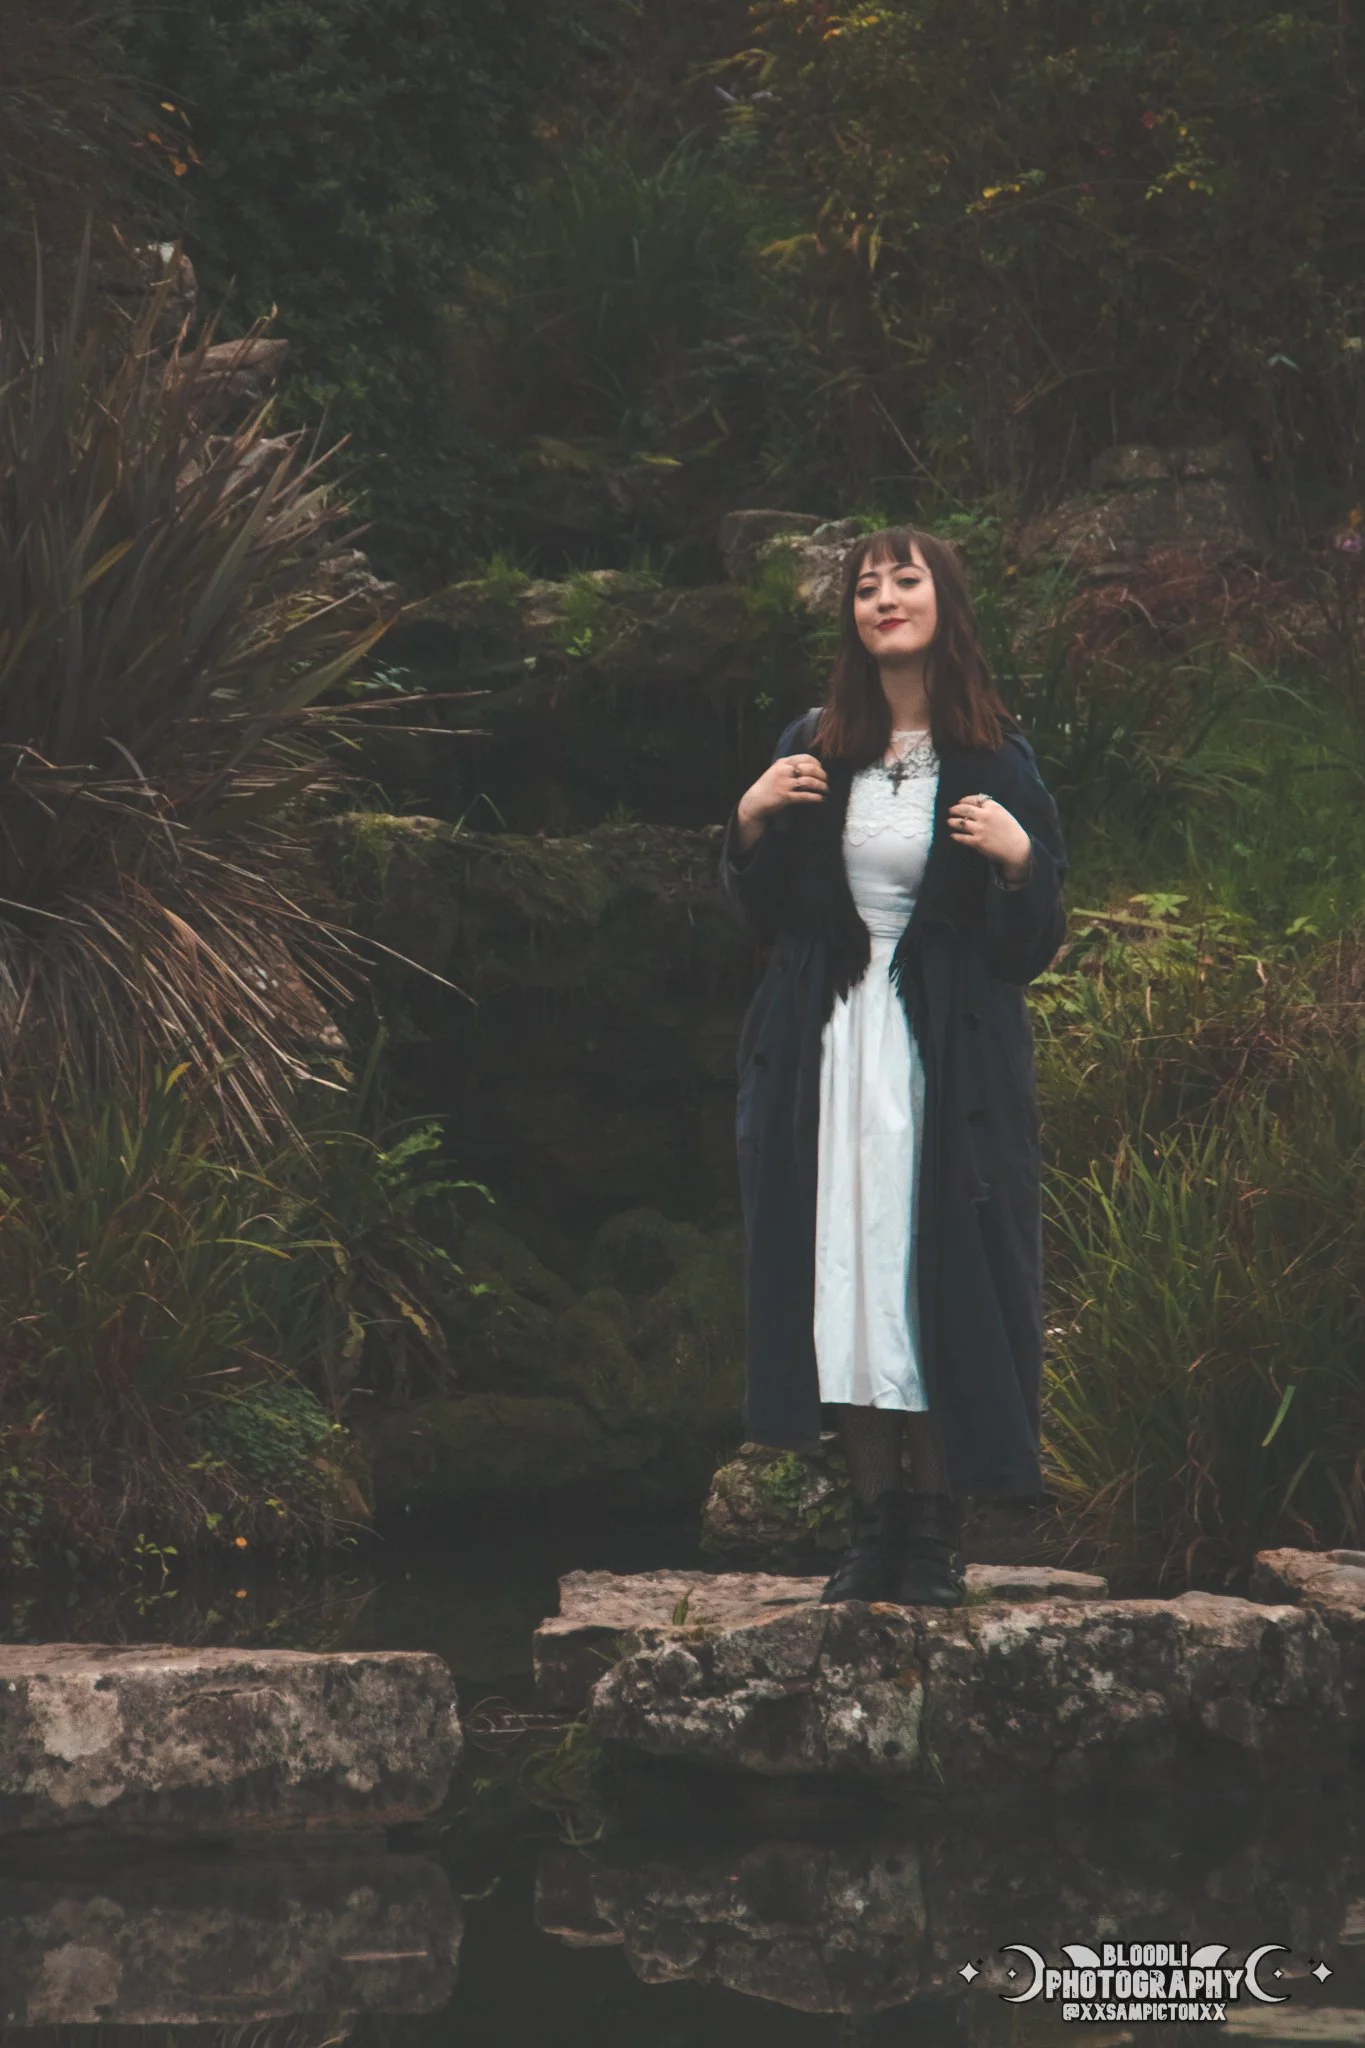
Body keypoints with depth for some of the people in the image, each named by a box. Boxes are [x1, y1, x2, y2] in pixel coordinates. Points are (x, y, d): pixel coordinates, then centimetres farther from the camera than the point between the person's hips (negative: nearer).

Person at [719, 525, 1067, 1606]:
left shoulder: (996, 761, 1)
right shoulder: (815, 750, 9)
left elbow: (1033, 947, 1)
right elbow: (762, 917, 12)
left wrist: (1019, 861, -17)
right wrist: (750, 825, -4)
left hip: (950, 1057, -2)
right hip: (829, 1050, 3)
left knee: (940, 1269, -4)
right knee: (847, 1269, 1)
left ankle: (935, 1528, 3)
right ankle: (874, 1518, 8)